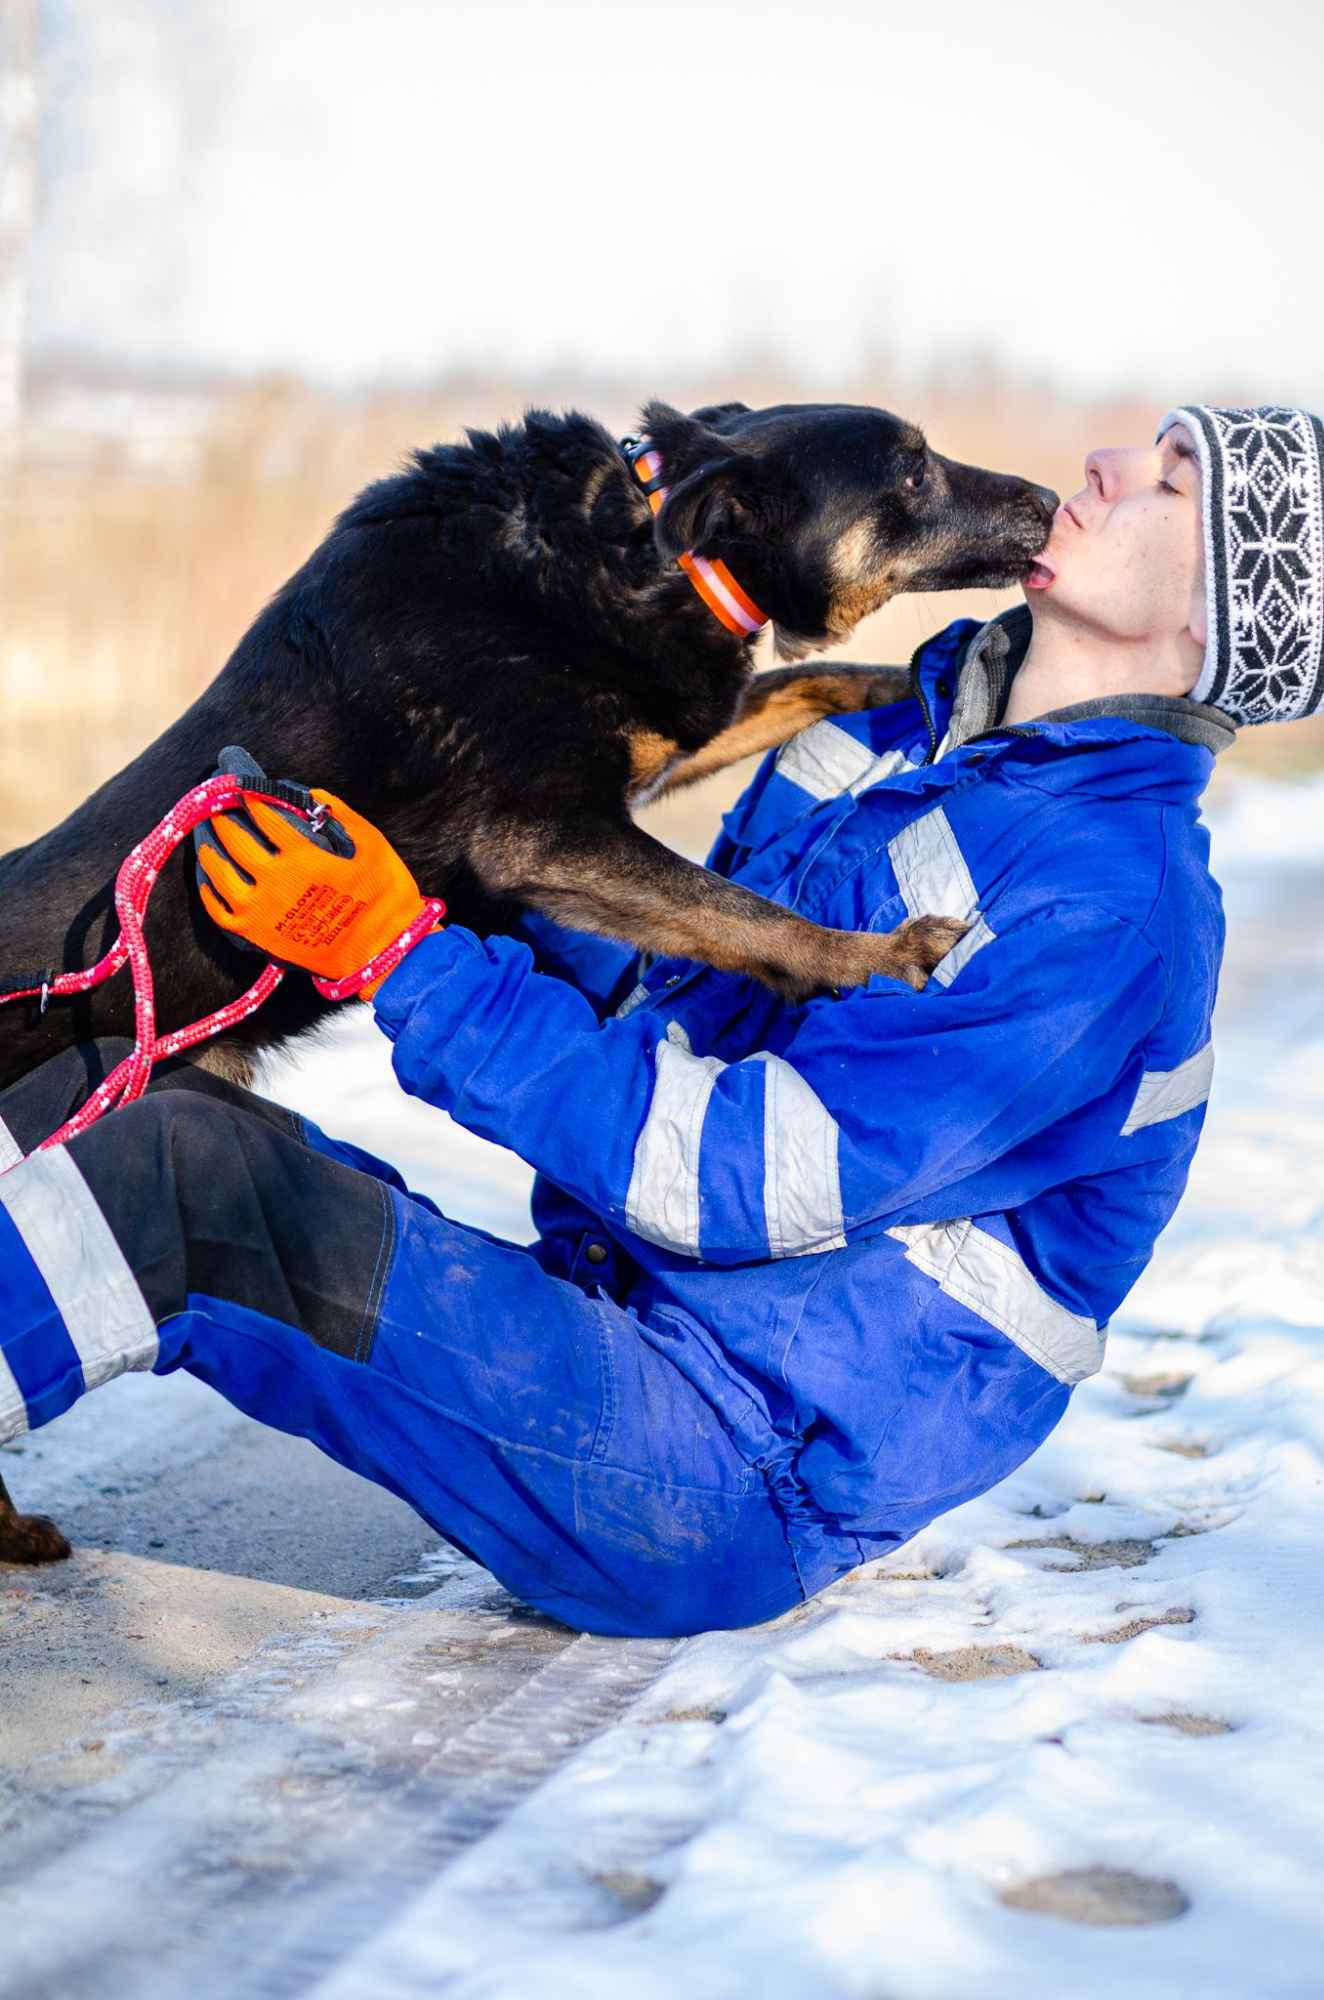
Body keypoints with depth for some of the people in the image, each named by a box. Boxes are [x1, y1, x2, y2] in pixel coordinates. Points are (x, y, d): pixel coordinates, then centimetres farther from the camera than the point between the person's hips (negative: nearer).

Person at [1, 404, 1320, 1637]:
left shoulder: (1117, 902, -17)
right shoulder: (910, 731, 12)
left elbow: (737, 1177, -20)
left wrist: (397, 959, -16)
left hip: (734, 1483, -8)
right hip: (611, 1334, 8)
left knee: (177, 1175, -23)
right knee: (125, 1091, -4)